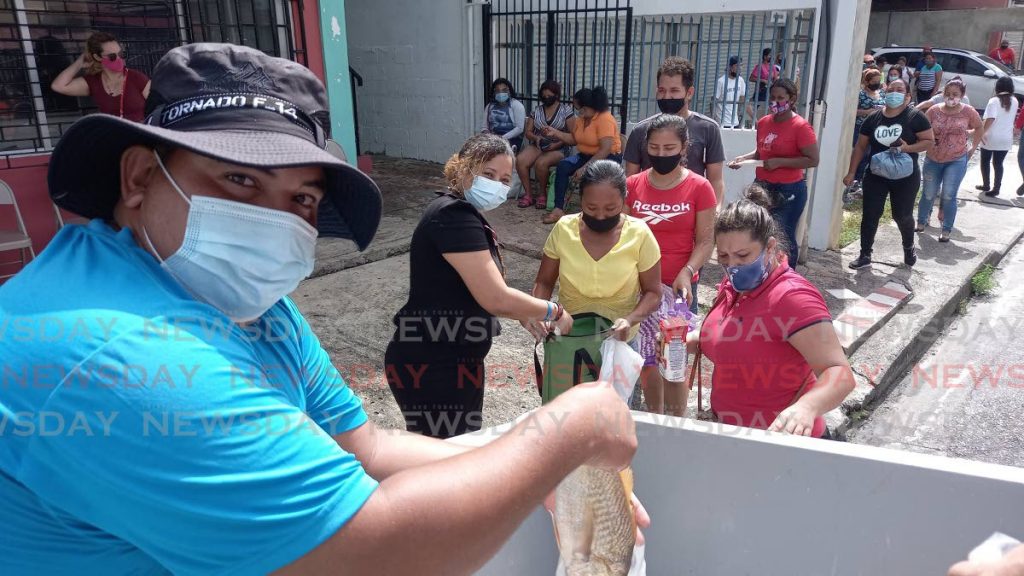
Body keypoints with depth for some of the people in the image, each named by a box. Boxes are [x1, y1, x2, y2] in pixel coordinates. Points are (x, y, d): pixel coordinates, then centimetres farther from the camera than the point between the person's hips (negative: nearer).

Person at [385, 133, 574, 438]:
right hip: (430, 365, -10)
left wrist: (526, 315, 8)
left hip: (453, 359, 10)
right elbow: (497, 298, -23)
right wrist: (554, 312, -9)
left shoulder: (466, 215, 12)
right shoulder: (453, 215, -20)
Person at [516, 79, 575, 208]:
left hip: (558, 149, -4)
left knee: (540, 163, -35)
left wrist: (557, 145, -16)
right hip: (538, 146, 4)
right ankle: (528, 194, -15)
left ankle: (542, 194, -11)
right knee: (520, 160, -27)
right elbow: (528, 132, 12)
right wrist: (536, 137, -11)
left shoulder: (566, 110, 0)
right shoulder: (537, 110, 11)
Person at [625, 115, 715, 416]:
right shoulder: (632, 185, 1)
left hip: (679, 287, -3)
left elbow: (706, 240, -5)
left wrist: (686, 273, -21)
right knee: (647, 357, 13)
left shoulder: (699, 187, -5)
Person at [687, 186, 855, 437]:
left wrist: (806, 407, -51)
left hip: (781, 445, -7)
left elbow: (840, 373, -31)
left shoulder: (791, 297, -26)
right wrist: (687, 340, -2)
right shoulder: (733, 285, -2)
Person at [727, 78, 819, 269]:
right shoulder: (763, 122, 6)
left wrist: (779, 162, -21)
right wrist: (744, 158, 1)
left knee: (784, 237, 1)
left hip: (788, 191, -6)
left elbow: (813, 160, -16)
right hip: (762, 187, 6)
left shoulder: (801, 127, -13)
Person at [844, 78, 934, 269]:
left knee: (902, 215, 10)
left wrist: (907, 148, -24)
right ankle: (865, 255, 11)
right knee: (870, 215, 1)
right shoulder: (873, 119, 1)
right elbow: (861, 147, 6)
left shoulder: (915, 117, -8)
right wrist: (851, 172, 2)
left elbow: (929, 141, -7)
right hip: (876, 175, 2)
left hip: (905, 177, -2)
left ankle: (909, 248, 37)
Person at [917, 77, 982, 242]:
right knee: (928, 194, 12)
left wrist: (973, 148, 7)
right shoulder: (934, 110, -5)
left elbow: (979, 127, 10)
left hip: (956, 161, -1)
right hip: (933, 160, 1)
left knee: (949, 196, -7)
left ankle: (946, 230, 4)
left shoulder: (968, 111, -5)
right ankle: (921, 221, 32)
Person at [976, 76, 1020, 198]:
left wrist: (981, 133, -18)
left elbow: (990, 119, -23)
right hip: (1006, 140, 4)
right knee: (998, 164, 10)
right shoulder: (1015, 102, 3)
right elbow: (1011, 117, 17)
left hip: (990, 138, -4)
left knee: (985, 162, 14)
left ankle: (986, 185, 22)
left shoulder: (994, 101, -14)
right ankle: (996, 188, 8)